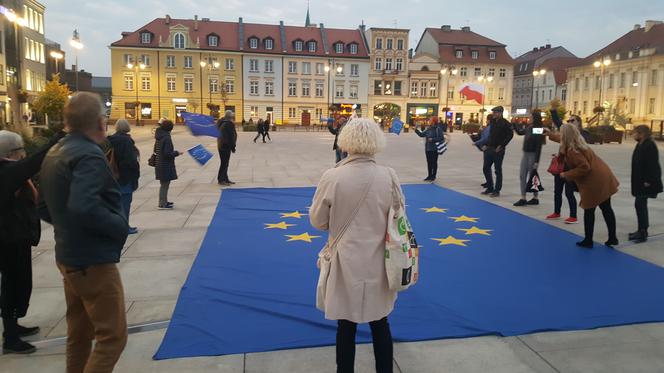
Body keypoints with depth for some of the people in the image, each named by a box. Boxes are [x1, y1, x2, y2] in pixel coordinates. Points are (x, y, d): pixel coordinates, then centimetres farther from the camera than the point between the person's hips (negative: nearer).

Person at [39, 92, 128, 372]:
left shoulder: (54, 153, 9)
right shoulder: (89, 156, -20)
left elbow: (45, 209, 16)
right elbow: (83, 208, -33)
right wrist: (120, 226, -19)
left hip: (68, 257, 10)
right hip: (93, 261, -9)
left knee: (79, 333, 21)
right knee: (112, 337, 1)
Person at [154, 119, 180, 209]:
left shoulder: (159, 137, 6)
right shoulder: (167, 138, -21)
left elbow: (155, 150, 17)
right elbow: (167, 153, -25)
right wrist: (176, 153, -10)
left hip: (160, 164, 9)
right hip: (166, 166, -9)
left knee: (164, 184, 20)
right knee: (165, 184, 0)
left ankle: (164, 202, 32)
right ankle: (162, 204, 7)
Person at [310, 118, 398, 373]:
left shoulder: (333, 177, -18)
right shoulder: (389, 176, -11)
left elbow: (317, 221, -5)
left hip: (347, 263, -2)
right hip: (378, 262, 2)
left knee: (346, 326, 14)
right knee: (380, 324, 20)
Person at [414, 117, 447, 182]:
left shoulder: (438, 129, -9)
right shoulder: (428, 129, 12)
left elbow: (441, 138, -14)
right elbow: (421, 134, 18)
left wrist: (433, 139, -19)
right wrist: (416, 130, 7)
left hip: (434, 149, -7)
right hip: (427, 149, 7)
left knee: (434, 162, 1)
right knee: (429, 162, 12)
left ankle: (433, 176, 9)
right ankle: (430, 175, 21)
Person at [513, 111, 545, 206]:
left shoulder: (539, 130, -14)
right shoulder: (529, 127, 7)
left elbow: (539, 147, -17)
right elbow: (520, 132, 25)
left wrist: (536, 161, -19)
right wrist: (514, 125, 7)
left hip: (533, 155, -7)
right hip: (526, 153, 7)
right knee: (522, 176, 5)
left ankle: (535, 198, 18)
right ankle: (523, 199, 9)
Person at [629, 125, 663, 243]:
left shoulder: (650, 145, -16)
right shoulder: (640, 145, 12)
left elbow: (652, 165, -21)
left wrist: (648, 180, -22)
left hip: (647, 182, -10)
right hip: (639, 181, 10)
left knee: (640, 204, -10)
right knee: (640, 204, 14)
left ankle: (643, 232, -5)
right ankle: (642, 230, 23)